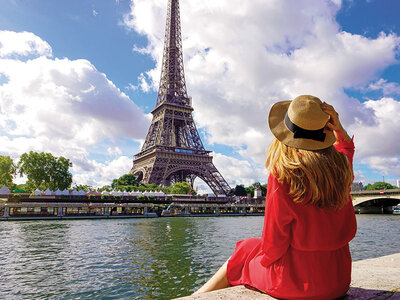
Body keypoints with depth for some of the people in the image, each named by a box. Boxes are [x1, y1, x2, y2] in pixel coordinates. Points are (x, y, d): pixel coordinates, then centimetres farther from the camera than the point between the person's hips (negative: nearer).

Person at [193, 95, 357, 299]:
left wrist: (264, 258, 4)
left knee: (243, 253, 20)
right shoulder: (340, 167, -6)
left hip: (298, 281, -6)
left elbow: (273, 245, -17)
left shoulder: (282, 177, -24)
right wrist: (338, 128, 3)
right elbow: (347, 147, 21)